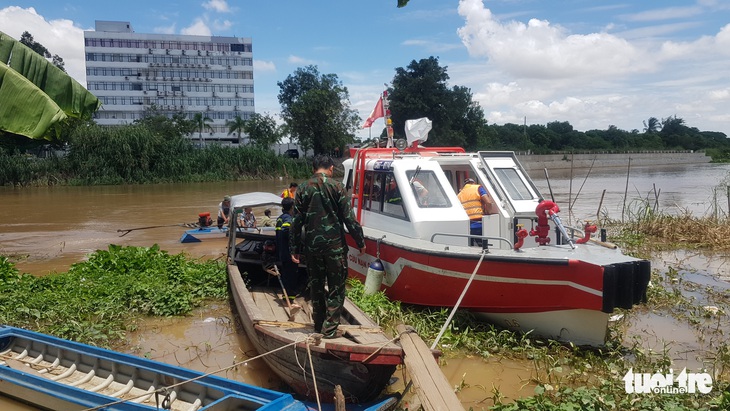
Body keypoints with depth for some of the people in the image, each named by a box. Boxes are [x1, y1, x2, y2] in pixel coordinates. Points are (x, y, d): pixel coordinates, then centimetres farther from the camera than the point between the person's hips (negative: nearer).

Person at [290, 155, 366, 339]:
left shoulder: (303, 189, 3)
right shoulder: (336, 186, -6)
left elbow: (297, 222, 3)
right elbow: (349, 218, -7)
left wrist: (294, 249, 9)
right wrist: (360, 242, 2)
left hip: (312, 246, 3)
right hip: (335, 245, -3)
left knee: (316, 285, 16)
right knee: (336, 288, 6)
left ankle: (318, 324, 25)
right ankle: (329, 328, 3)